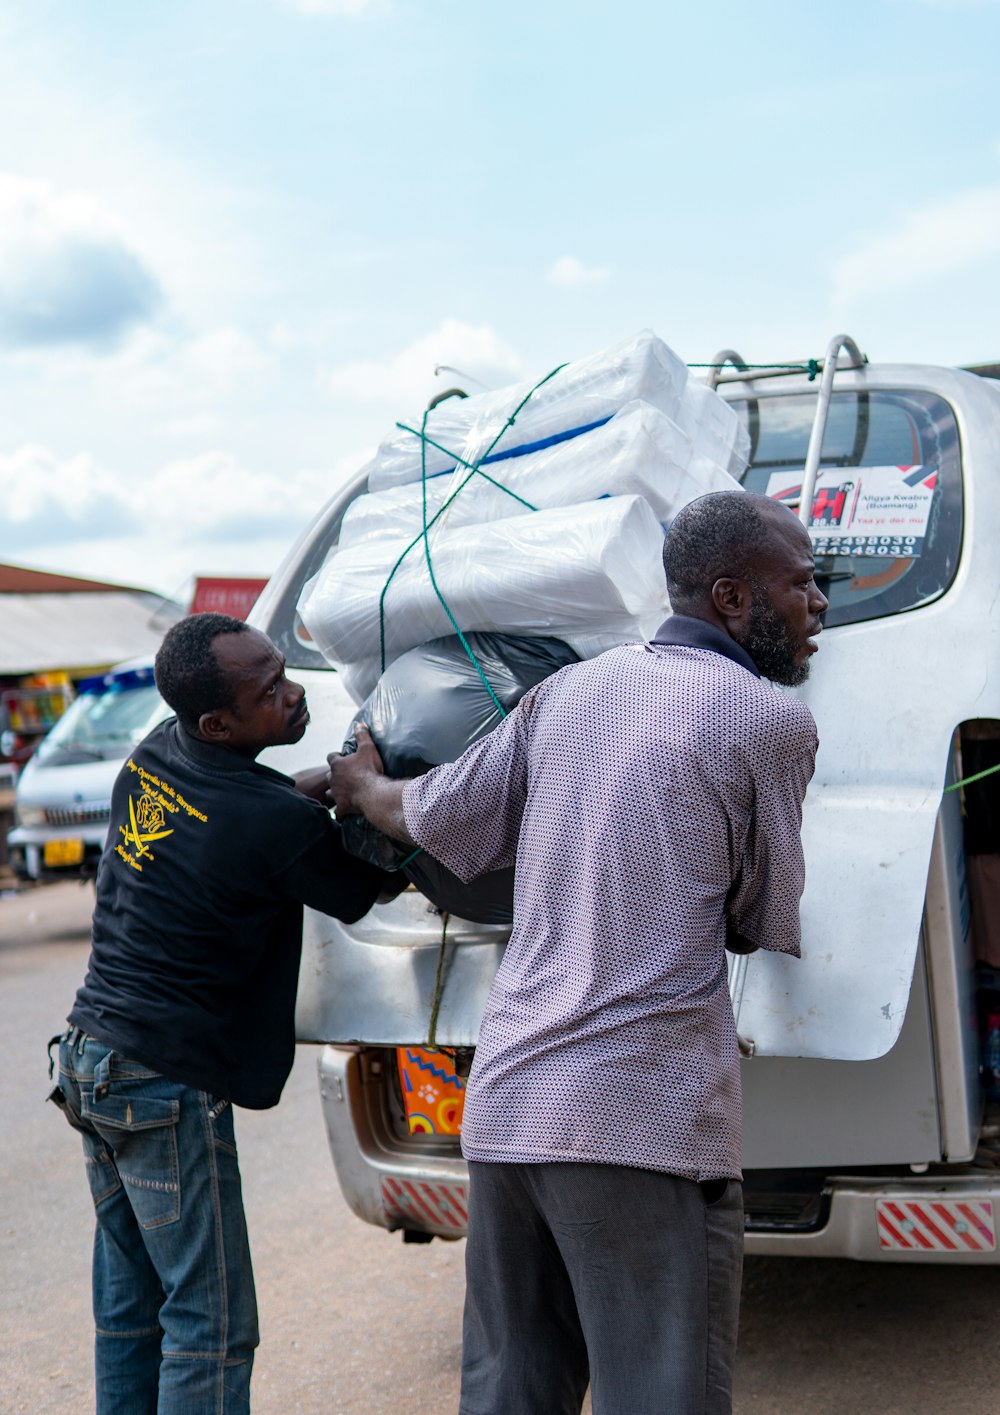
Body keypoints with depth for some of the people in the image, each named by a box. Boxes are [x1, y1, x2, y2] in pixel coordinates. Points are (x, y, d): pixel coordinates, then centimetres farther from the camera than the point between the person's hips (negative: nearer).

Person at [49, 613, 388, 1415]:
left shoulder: (154, 755, 2)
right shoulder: (280, 825, -20)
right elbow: (357, 896, -2)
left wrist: (303, 791, 7)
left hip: (91, 1057, 8)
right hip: (168, 1089, -8)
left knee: (127, 1308, 16)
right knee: (210, 1326, -1)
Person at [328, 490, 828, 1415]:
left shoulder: (571, 689, 12)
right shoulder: (774, 722, -5)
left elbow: (438, 820, 15)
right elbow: (763, 928, 4)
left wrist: (362, 786, 36)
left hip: (504, 1104, 7)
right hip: (644, 1123, -7)